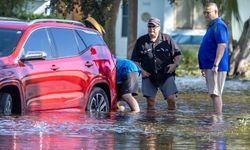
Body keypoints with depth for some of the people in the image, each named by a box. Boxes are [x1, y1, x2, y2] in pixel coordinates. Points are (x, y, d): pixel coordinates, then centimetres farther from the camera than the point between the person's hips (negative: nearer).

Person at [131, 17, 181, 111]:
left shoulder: (167, 39, 6)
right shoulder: (141, 41, 9)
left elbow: (177, 54, 11)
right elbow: (135, 59, 13)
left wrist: (175, 64, -7)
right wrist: (141, 70, -2)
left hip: (166, 75, -1)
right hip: (149, 76, 1)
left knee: (171, 99, -11)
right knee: (150, 100, -1)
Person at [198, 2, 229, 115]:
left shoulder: (219, 26, -13)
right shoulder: (212, 26, 19)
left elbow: (222, 45, -24)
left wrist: (215, 65, -27)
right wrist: (204, 67, 25)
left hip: (215, 68, -10)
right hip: (209, 66, 10)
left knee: (215, 93, -12)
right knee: (214, 94, 12)